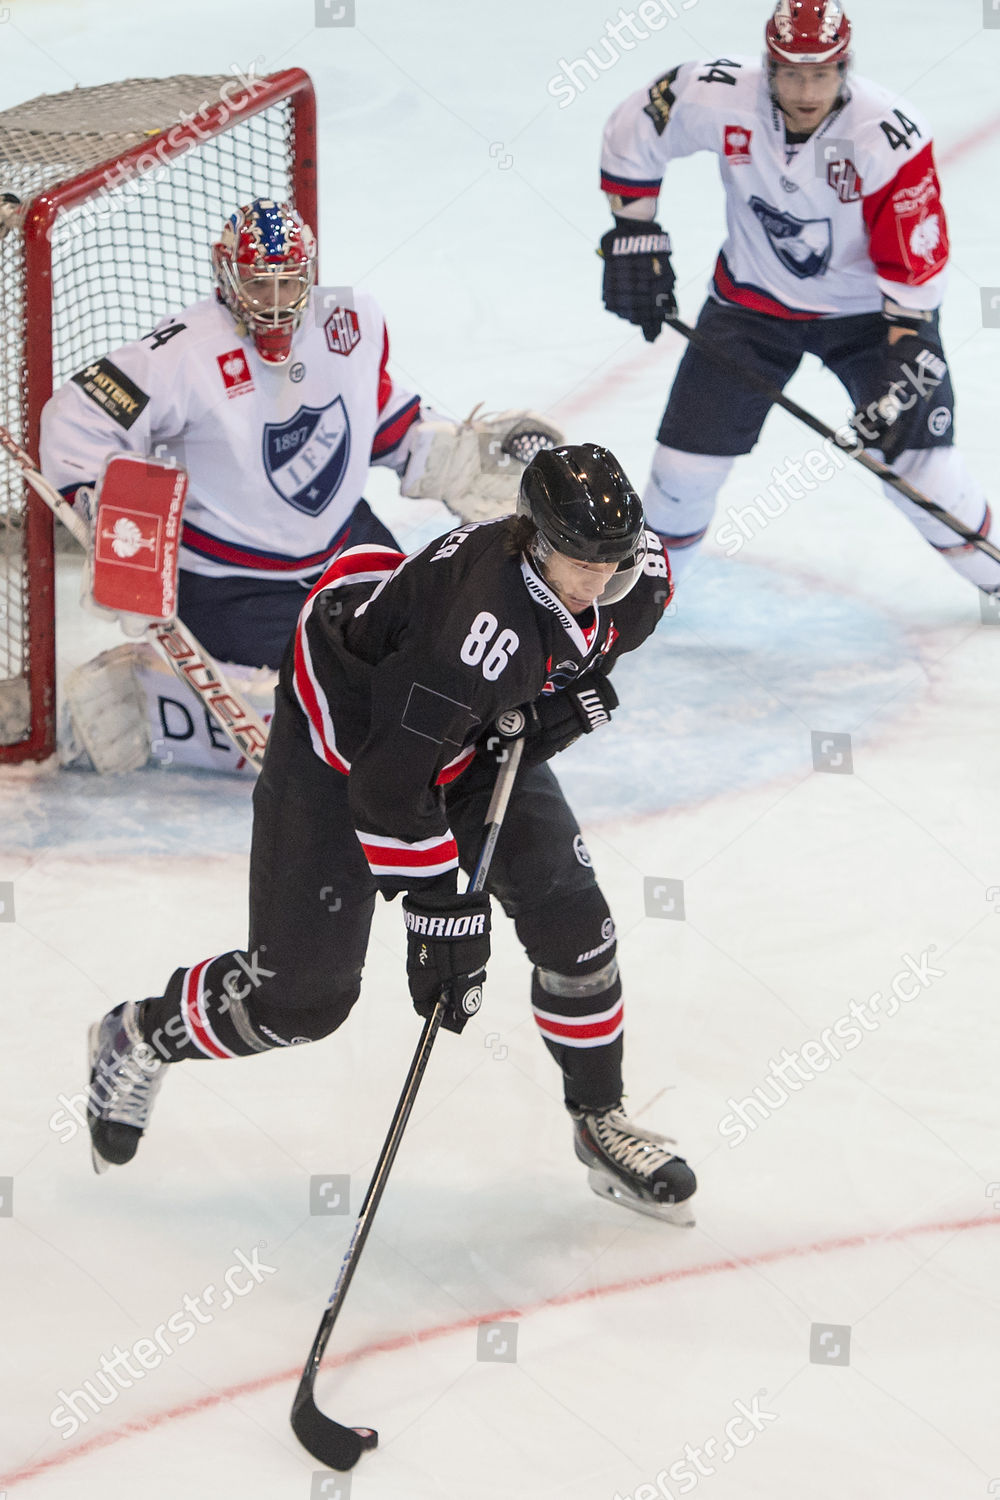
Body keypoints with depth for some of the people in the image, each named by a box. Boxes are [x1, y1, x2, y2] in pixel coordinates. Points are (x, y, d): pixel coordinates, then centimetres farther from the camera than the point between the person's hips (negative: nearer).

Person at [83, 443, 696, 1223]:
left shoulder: (640, 570, -19)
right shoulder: (483, 616, -42)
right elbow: (392, 777, -36)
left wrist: (574, 697, -9)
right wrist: (439, 908, -30)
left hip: (484, 732, 7)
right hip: (347, 726, -7)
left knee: (570, 919, -3)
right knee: (303, 989, -4)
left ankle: (601, 1124, 17)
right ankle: (139, 1040, 24)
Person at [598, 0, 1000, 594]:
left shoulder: (891, 137, -29)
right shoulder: (720, 99, -23)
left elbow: (914, 267, -23)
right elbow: (634, 130, -4)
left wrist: (903, 371, -27)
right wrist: (635, 235, -3)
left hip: (867, 309, -2)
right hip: (754, 299, 2)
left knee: (924, 472, -10)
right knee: (687, 463, 0)